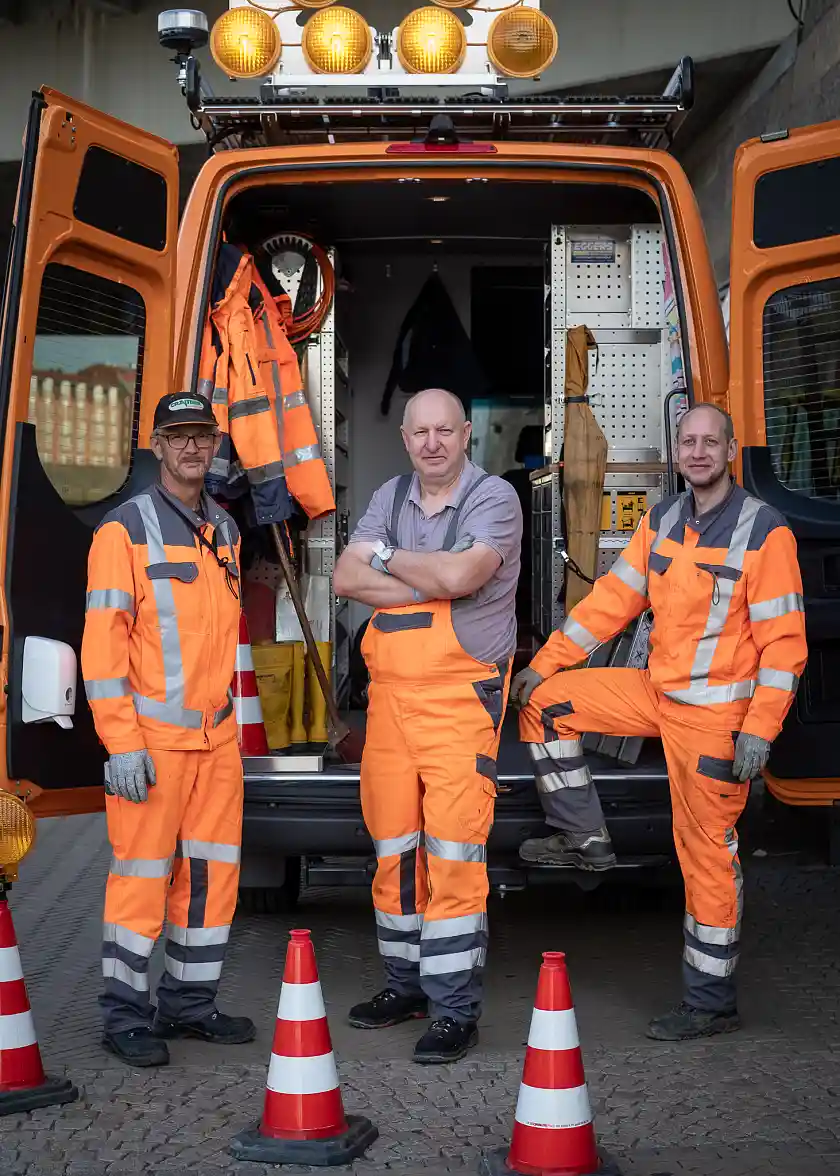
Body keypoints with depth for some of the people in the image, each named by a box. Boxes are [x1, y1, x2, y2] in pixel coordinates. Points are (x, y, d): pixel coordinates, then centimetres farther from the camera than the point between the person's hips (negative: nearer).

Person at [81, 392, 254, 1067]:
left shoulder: (225, 531, 14)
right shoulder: (126, 528, -7)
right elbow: (103, 639, -12)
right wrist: (122, 744, -17)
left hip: (217, 736, 7)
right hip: (152, 738, -6)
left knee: (213, 872, 9)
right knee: (143, 873, -1)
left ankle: (189, 1004, 22)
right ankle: (126, 1016, 10)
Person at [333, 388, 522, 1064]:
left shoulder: (494, 498, -4)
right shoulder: (390, 497, 13)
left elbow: (458, 575, -21)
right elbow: (346, 579, 0)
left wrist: (385, 558, -5)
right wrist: (430, 585, -11)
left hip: (461, 697, -6)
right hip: (390, 695, 6)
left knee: (454, 852, -8)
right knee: (393, 847, 11)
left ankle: (456, 1010, -2)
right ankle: (407, 984, 25)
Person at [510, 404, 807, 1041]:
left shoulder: (764, 531, -13)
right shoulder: (661, 520, 6)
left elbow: (784, 641, -14)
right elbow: (613, 598, 9)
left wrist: (758, 731, -20)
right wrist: (543, 664, 4)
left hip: (717, 713, -7)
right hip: (656, 690, 7)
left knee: (707, 852, -3)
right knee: (544, 701, 4)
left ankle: (711, 1003, 9)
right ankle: (586, 839, 12)